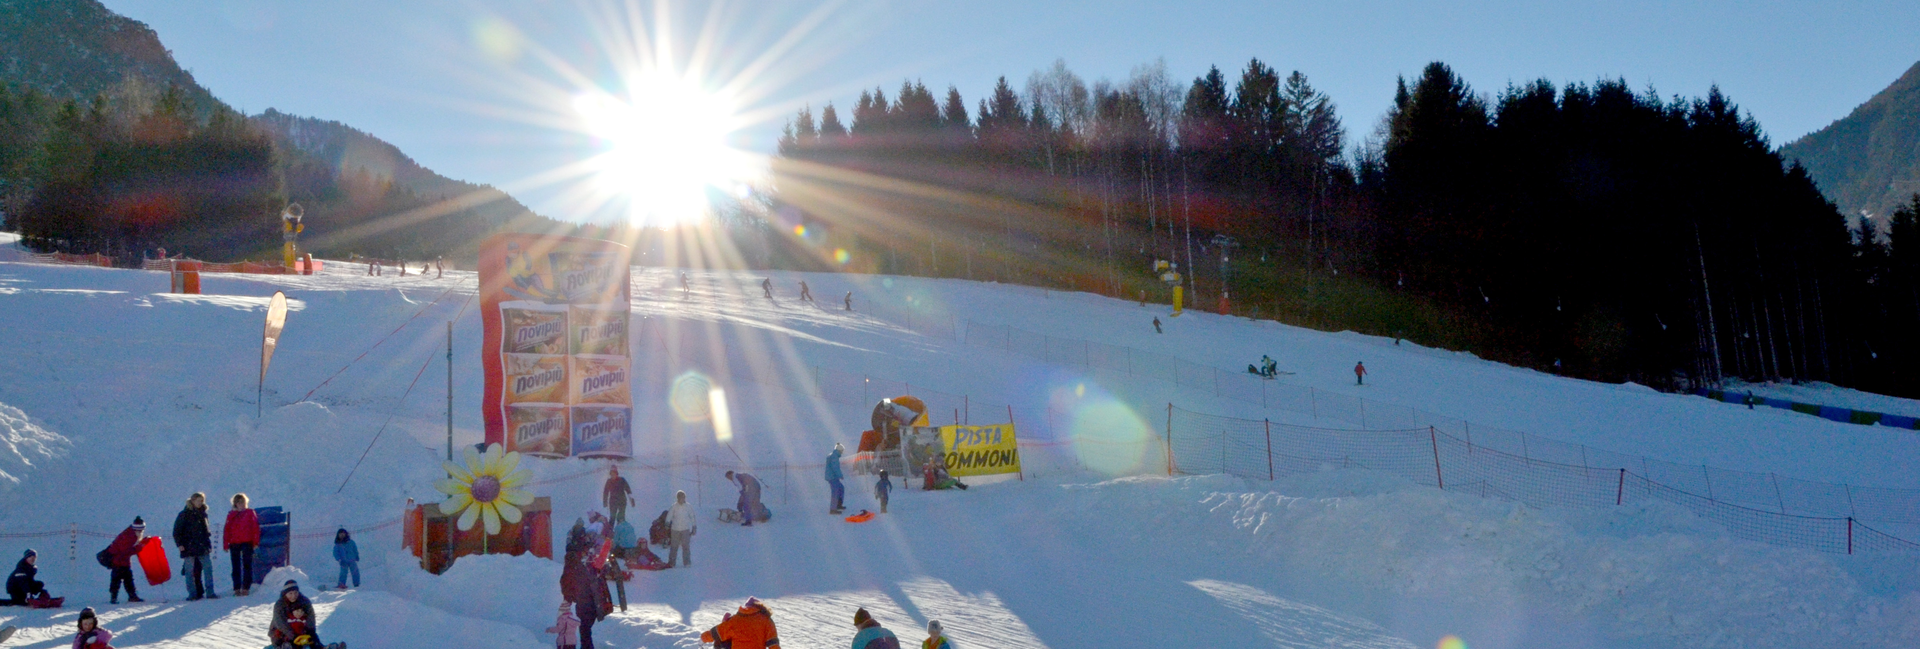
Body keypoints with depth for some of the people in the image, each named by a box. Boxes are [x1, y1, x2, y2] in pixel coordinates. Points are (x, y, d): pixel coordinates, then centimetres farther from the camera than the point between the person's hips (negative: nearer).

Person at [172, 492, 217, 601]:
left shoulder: (203, 514, 15)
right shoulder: (184, 514, -1)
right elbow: (177, 531, -2)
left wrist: (209, 544, 18)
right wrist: (179, 544, -11)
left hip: (202, 547, 4)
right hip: (189, 548, -4)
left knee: (208, 568, -3)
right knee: (190, 571, -2)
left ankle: (210, 592, 0)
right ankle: (193, 594, 2)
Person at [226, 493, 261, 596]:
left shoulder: (250, 513, 4)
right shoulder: (231, 515, 8)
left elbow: (255, 528, 2)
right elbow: (227, 530, 7)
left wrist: (255, 542, -4)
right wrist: (226, 544, 0)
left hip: (247, 543, -2)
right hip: (234, 544, 2)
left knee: (247, 565, -2)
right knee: (236, 567, 6)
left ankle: (246, 587, -1)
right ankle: (237, 588, 9)